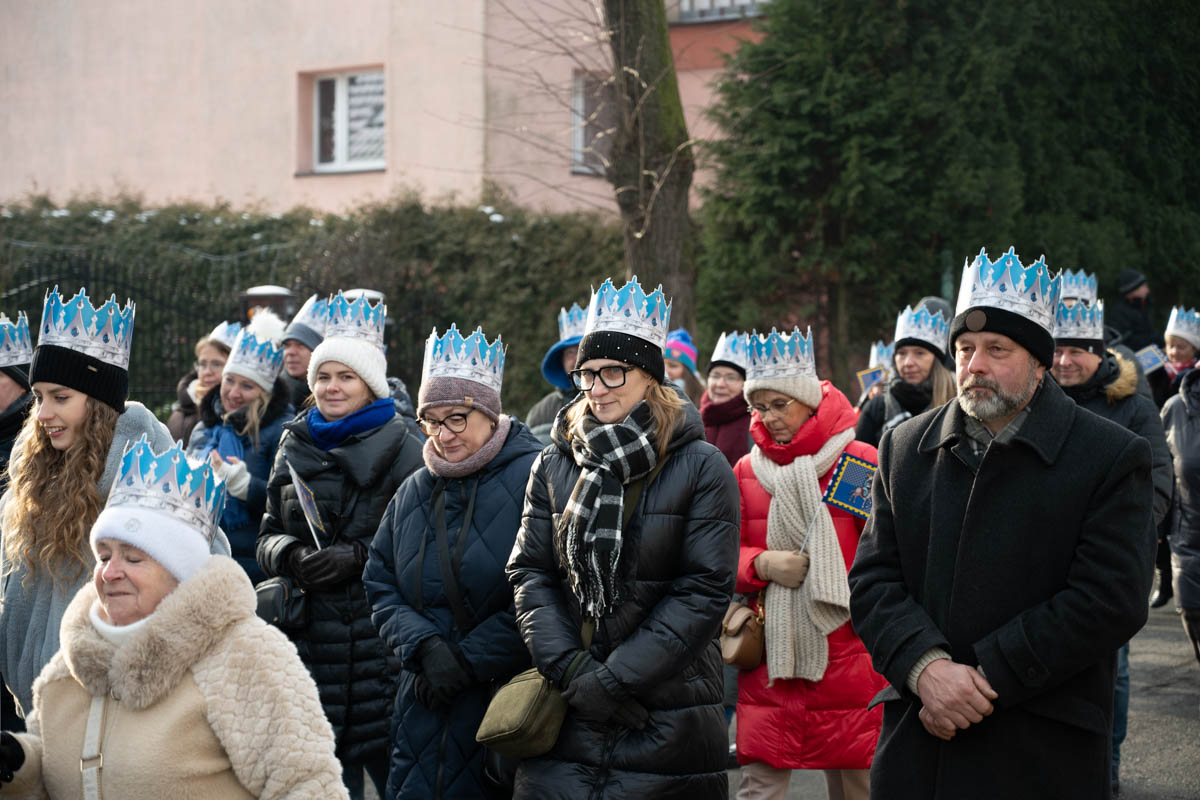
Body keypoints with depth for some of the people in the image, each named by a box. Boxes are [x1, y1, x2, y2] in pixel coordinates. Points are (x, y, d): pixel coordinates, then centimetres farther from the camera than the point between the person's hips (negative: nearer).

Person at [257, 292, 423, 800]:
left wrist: (357, 556, -18)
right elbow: (268, 537, 15)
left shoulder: (401, 450, -1)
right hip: (309, 637, 4)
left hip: (379, 638, -4)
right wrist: (293, 556, -7)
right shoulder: (294, 448, 13)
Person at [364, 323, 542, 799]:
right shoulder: (414, 492, 12)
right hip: (424, 702, 5)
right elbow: (381, 585, 8)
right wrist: (424, 646, -11)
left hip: (506, 701, -5)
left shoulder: (533, 479, -8)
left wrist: (467, 660, -14)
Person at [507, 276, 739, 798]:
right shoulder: (554, 465, 9)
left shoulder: (702, 468, -3)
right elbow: (529, 573, 5)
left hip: (670, 722, -3)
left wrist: (614, 679, -13)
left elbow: (705, 590, -9)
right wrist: (571, 669, -10)